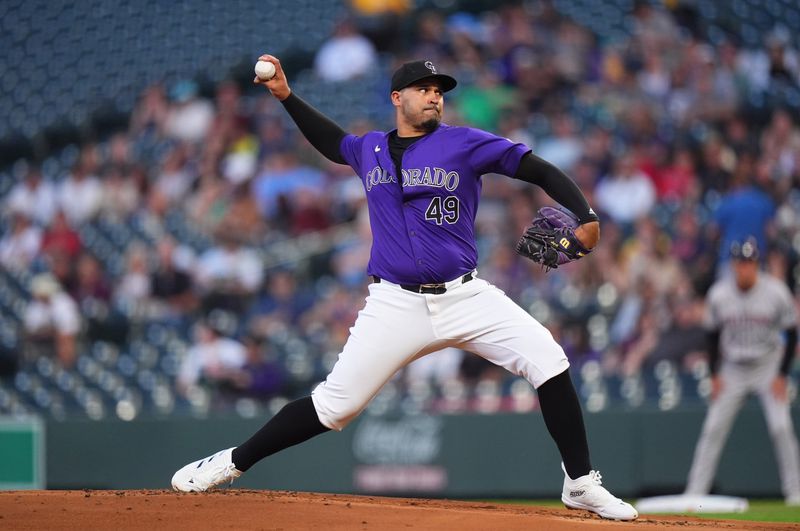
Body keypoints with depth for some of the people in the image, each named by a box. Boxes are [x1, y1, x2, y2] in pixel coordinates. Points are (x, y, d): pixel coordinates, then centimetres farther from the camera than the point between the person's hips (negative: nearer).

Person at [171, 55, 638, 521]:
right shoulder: (370, 150, 11)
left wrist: (585, 216, -22)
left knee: (548, 361, -17)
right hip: (397, 305, 1)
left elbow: (538, 169, -8)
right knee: (335, 404, -4)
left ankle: (581, 484, -5)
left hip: (466, 297, -1)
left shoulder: (464, 144, -1)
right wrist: (286, 95, 26)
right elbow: (332, 142, 34)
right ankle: (231, 464, 11)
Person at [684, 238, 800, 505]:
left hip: (768, 366, -2)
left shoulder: (776, 292, -15)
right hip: (732, 370, 2)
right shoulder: (719, 294, -11)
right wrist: (714, 375, -3)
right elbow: (713, 335, 2)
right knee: (713, 429, -3)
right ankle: (695, 492, 2)